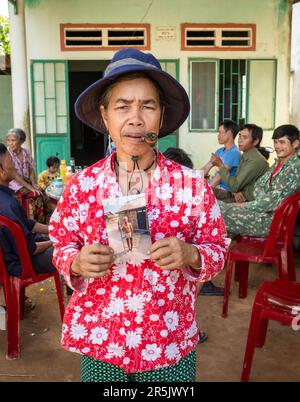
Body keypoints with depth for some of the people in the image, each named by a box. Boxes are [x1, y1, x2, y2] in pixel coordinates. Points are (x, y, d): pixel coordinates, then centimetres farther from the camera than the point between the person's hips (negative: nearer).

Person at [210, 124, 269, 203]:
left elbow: (235, 186, -23)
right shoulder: (244, 156, 7)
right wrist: (236, 192, -10)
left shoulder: (256, 161, -23)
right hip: (238, 196, 9)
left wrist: (220, 165, -16)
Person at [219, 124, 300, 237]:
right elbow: (259, 184, 15)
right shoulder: (278, 163, 12)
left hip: (272, 219, -9)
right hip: (263, 209, 9)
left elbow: (273, 200, -20)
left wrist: (244, 205, -13)